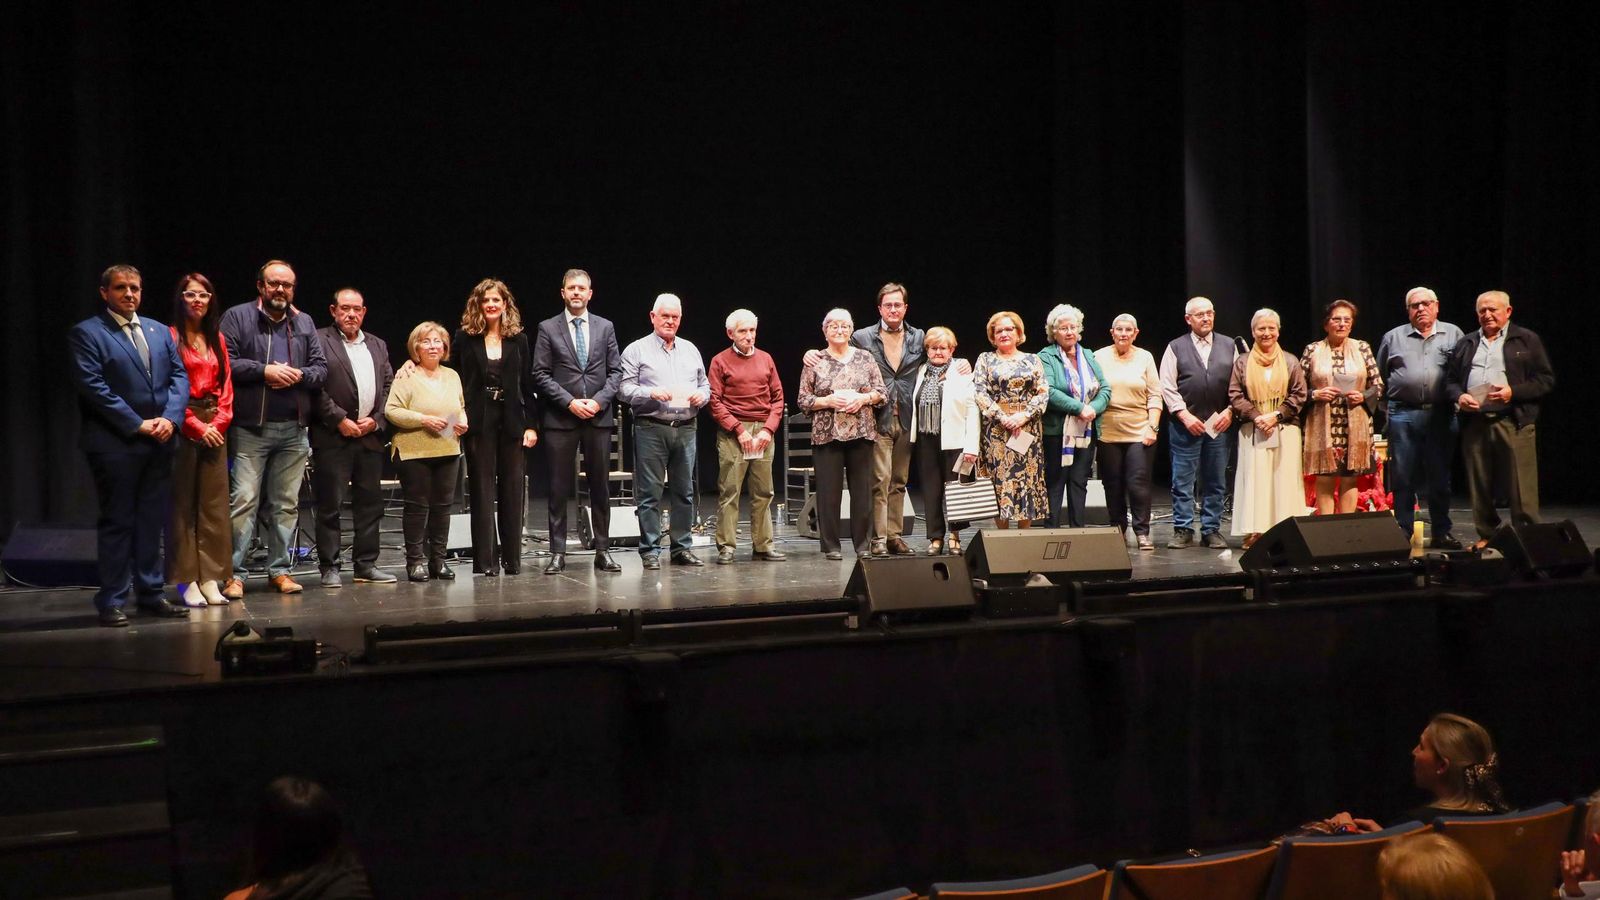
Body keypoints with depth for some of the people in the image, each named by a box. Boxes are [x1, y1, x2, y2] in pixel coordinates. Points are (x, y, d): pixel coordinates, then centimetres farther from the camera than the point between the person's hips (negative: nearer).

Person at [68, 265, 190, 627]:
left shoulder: (160, 332, 15)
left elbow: (179, 376, 9)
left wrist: (170, 417, -8)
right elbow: (93, 386, -12)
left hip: (158, 443, 5)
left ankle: (150, 593, 18)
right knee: (117, 522, 0)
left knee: (152, 521, 10)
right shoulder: (87, 333, -3)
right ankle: (112, 601, 7)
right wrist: (136, 424, -15)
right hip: (114, 444, -5)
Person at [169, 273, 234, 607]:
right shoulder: (171, 337, -3)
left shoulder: (216, 339, 15)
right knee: (183, 504, -2)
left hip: (214, 427, 5)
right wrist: (196, 426, -11)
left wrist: (219, 422, -2)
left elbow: (226, 385, 13)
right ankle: (187, 581, 1)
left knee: (214, 503, 4)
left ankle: (211, 579, 8)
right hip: (183, 427, -5)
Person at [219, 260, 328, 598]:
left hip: (294, 430, 4)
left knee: (286, 503, 8)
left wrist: (298, 375, -8)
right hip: (250, 428, -4)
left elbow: (321, 367, 12)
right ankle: (234, 573, -3)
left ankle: (278, 569, 17)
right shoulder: (237, 317, 3)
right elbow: (224, 362, -7)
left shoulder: (304, 323, 16)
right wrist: (264, 371, -14)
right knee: (243, 500, -8)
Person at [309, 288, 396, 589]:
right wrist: (340, 420, -12)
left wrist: (376, 420, -1)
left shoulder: (377, 345, 18)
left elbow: (388, 386, 14)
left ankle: (366, 564, 15)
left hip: (370, 436, 5)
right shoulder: (319, 341, 0)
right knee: (329, 504, -2)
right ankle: (329, 567, 4)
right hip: (332, 437, -5)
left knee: (370, 503, 7)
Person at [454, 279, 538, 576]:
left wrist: (531, 425, 1)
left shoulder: (519, 339, 6)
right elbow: (453, 380, 3)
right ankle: (485, 560, 4)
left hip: (511, 421, 2)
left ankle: (512, 558, 13)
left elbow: (527, 385, 6)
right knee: (482, 491, 1)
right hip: (479, 422, -2)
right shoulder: (464, 338, 2)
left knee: (513, 490, 5)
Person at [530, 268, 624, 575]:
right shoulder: (548, 329, 3)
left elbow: (615, 371, 7)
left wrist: (599, 401, -8)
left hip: (599, 417, 2)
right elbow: (540, 375, -2)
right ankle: (558, 553, 7)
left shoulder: (605, 327, 10)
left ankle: (602, 551, 13)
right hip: (560, 418, -2)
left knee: (601, 487, 6)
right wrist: (570, 402, -12)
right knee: (559, 489, 1)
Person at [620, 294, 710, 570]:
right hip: (651, 429, -4)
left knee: (685, 492, 7)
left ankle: (682, 548, 14)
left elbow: (705, 385, 21)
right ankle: (650, 550, 1)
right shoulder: (637, 350, 2)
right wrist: (651, 393, -19)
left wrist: (701, 395, -1)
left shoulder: (690, 350, 18)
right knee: (650, 493, -4)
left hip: (685, 429, 5)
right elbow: (625, 389, -4)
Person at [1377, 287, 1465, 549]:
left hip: (1441, 416, 0)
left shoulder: (1453, 334, 11)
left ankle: (1441, 533, 13)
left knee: (1440, 478, 5)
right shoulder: (1393, 338, 12)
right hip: (1403, 416, 0)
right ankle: (1402, 534, 8)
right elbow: (1380, 378, 15)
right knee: (1403, 478, 1)